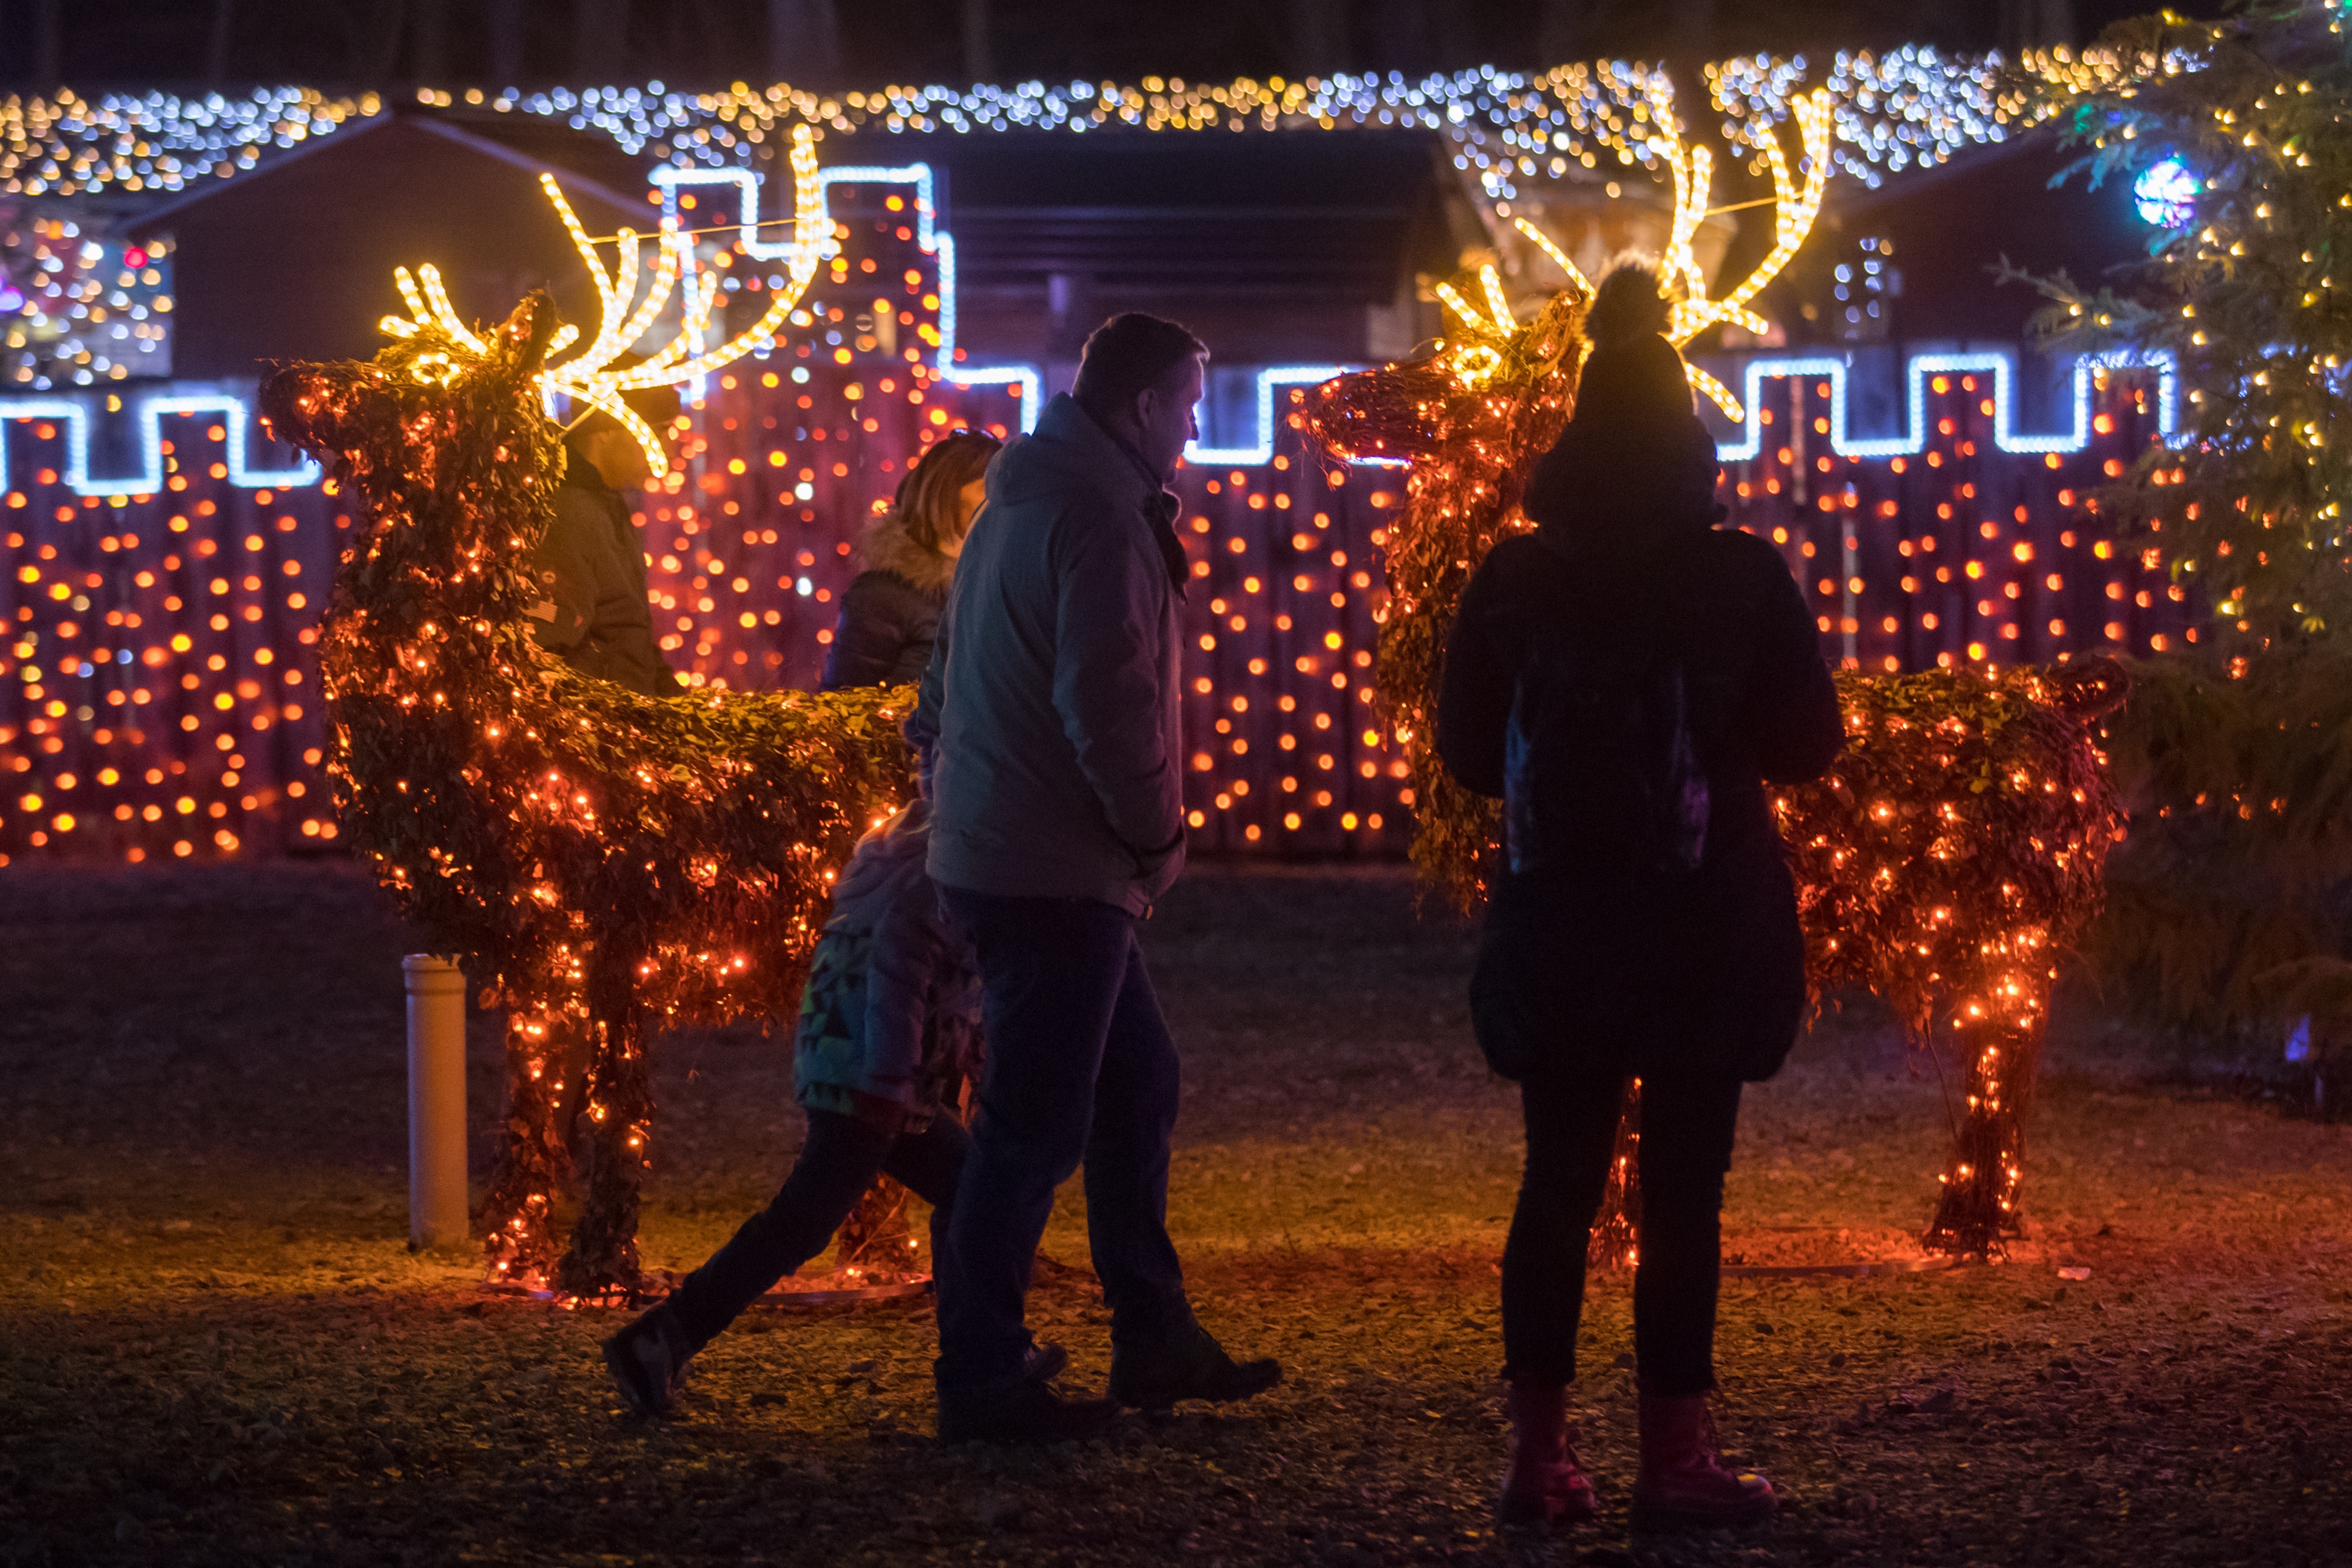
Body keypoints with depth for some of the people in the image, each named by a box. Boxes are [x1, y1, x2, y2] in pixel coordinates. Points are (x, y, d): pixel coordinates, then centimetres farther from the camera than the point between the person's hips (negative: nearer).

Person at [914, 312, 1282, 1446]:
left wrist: (946, 790, 24)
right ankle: (979, 1383, -1)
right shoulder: (1100, 515, -16)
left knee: (1137, 1081, 17)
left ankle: (1155, 1342, 23)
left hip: (992, 844, 11)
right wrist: (1158, 832, -10)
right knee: (1036, 1125, -6)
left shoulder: (1026, 498, 18)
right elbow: (1107, 701, -23)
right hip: (1056, 871, -11)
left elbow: (949, 673, 24)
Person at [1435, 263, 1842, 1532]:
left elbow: (1467, 750, 6)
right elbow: (1806, 744, 0)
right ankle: (1673, 1458, 4)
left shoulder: (1513, 581, -2)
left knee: (1559, 1179, 10)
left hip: (1558, 927, 2)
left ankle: (1539, 1453, 10)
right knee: (1683, 1187, 2)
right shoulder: (1743, 578, -8)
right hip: (1707, 934, -2)